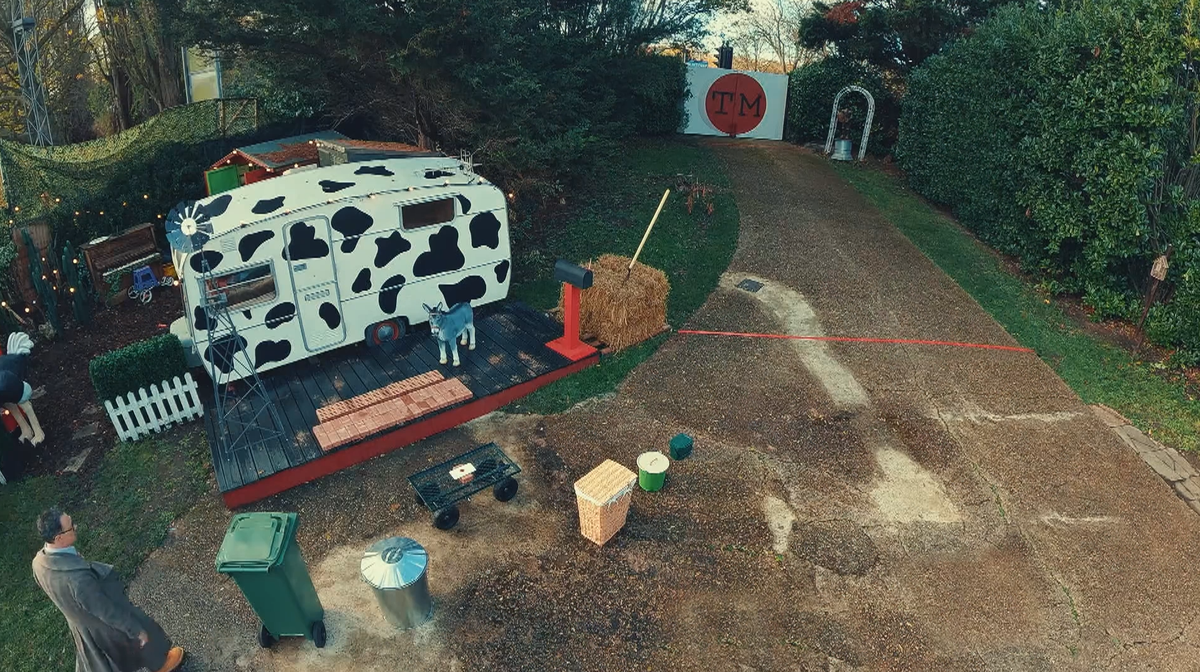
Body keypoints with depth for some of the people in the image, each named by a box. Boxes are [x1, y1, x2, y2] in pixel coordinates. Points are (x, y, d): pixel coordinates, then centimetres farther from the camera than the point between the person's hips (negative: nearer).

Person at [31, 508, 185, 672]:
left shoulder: (39, 563, -21)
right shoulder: (77, 577, -45)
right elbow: (106, 610, -32)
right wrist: (136, 629, -18)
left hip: (81, 624, 7)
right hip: (107, 626, -7)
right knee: (142, 638, 25)